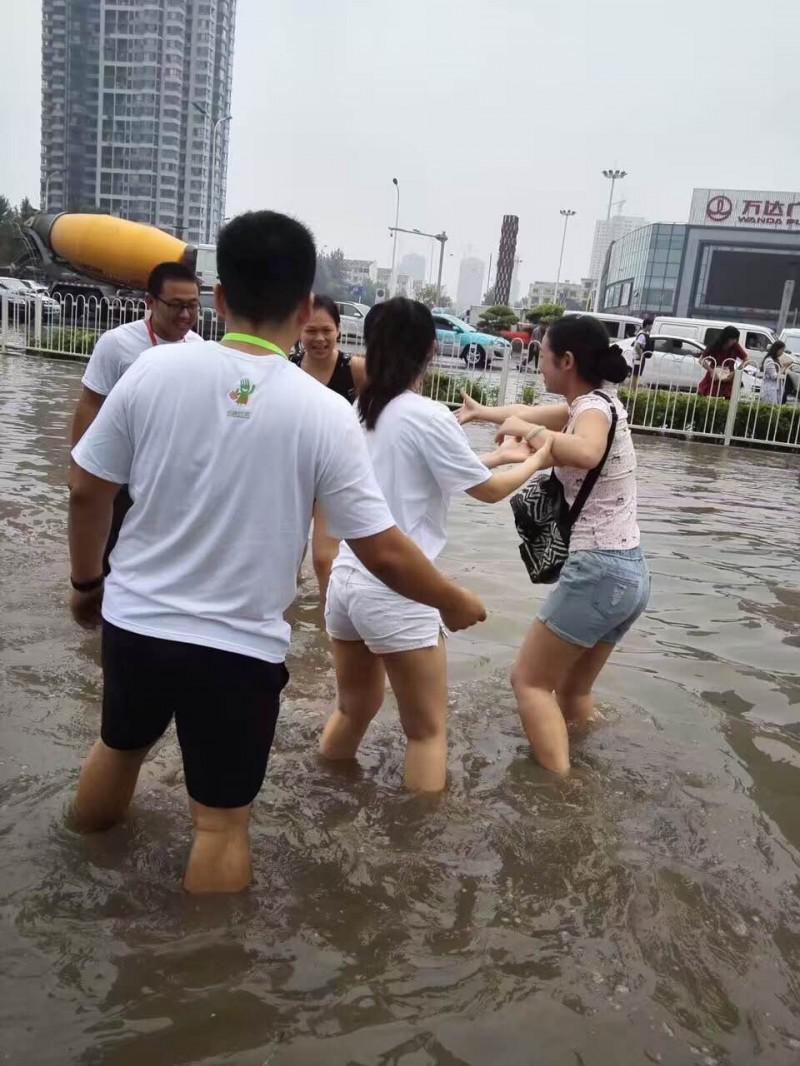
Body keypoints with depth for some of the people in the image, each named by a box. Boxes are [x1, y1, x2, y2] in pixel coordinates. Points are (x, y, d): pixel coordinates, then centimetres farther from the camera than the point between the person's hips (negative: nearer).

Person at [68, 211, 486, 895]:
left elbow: (87, 492, -1)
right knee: (222, 821, 14)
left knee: (119, 748, 32)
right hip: (240, 649, -4)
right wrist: (455, 603, 5)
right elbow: (383, 553, -13)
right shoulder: (324, 413, -15)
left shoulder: (157, 369, -9)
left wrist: (87, 582, 16)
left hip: (134, 620, 5)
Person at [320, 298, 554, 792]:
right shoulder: (428, 416, -13)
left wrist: (499, 454, 24)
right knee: (428, 732, 9)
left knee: (355, 709, 25)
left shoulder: (364, 412, 8)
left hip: (347, 581, 8)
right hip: (396, 593, -7)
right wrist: (535, 462, 16)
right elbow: (488, 490, -2)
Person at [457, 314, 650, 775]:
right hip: (630, 572, 9)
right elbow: (536, 412, 31)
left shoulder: (594, 408, -14)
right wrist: (483, 412, 44)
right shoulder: (598, 404, 13)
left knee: (530, 681, 4)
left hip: (599, 571, -9)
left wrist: (525, 430, -24)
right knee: (573, 689, 21)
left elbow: (585, 453, -39)